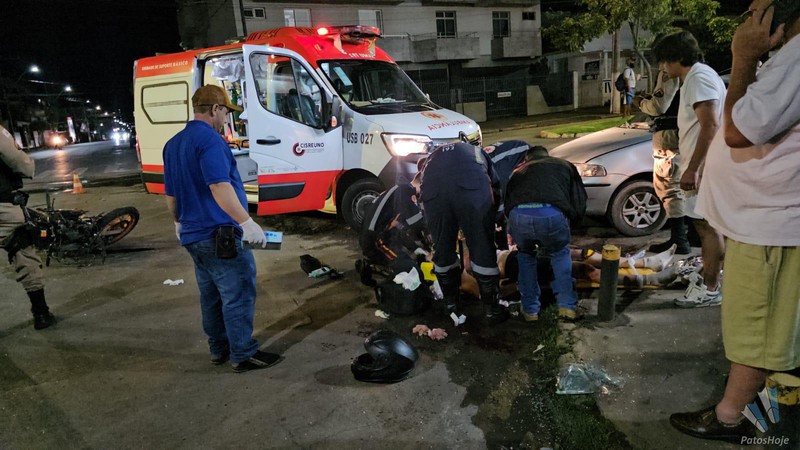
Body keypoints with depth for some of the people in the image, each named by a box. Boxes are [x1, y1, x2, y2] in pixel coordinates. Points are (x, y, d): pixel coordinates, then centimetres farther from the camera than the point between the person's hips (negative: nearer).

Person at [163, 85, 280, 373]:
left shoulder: (173, 144, 16)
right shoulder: (210, 140, -14)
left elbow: (171, 194, 22)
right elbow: (220, 188, -26)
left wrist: (180, 223, 35)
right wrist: (247, 223, -28)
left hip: (192, 235, 10)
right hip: (220, 234, -10)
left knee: (211, 295, 17)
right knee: (239, 295, -1)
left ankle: (219, 349, 27)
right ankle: (243, 354, 7)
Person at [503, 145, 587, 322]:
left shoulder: (519, 171, 36)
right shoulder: (565, 166, 33)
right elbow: (580, 205, 24)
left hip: (519, 216, 1)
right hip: (553, 215, -1)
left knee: (526, 256, 31)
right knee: (560, 254, 30)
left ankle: (530, 310, 31)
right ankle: (567, 306, 27)